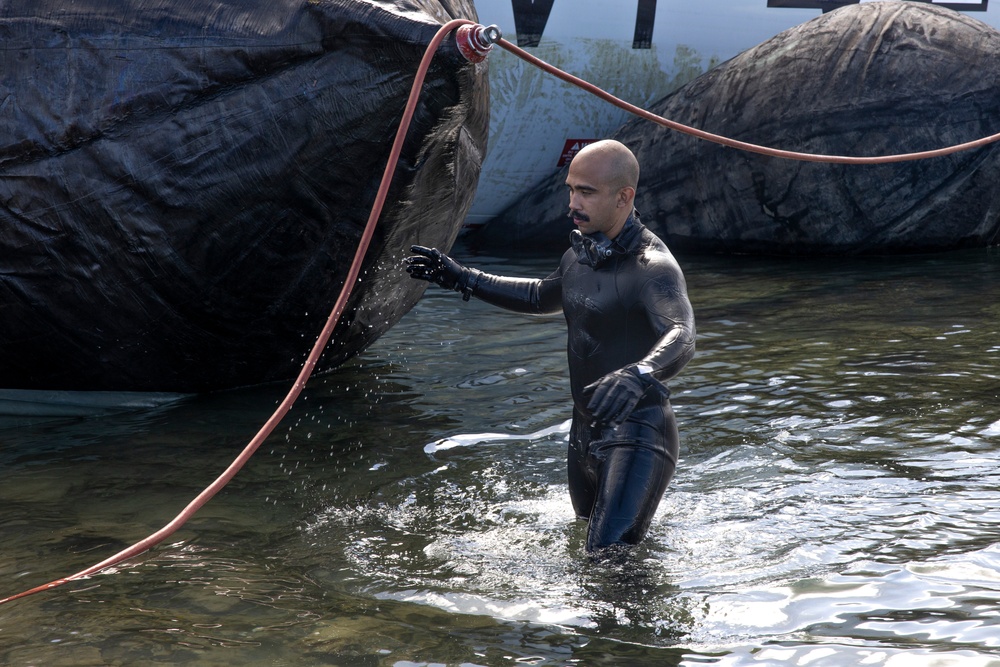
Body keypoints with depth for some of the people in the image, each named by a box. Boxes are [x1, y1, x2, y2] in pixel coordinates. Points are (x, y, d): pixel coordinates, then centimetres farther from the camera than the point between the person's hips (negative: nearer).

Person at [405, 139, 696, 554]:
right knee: (588, 538, 25)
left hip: (638, 431, -9)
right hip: (585, 431, 9)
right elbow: (542, 298, 30)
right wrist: (463, 280, 26)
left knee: (612, 553, -24)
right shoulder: (579, 254, 8)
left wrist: (637, 375, -60)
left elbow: (681, 337, -39)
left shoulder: (653, 266, -20)